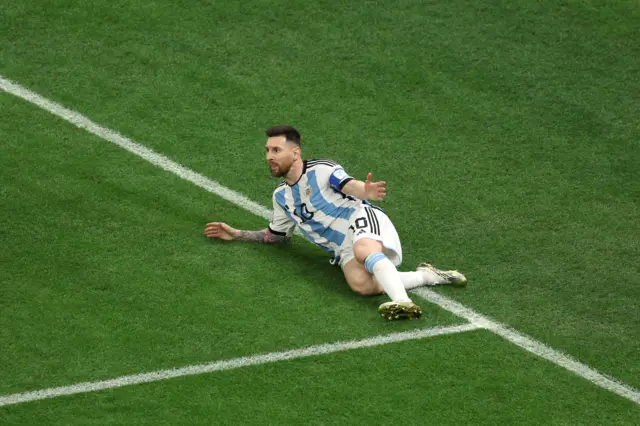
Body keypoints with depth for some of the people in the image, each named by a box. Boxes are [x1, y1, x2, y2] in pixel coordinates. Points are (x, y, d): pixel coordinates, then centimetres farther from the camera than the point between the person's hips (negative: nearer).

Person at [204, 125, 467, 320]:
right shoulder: (281, 196, 21)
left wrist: (365, 191, -46)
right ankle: (427, 276, -24)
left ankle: (403, 303, -63)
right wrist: (236, 235, 32)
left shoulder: (321, 171, -2)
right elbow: (278, 235, 36)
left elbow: (348, 184, -22)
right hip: (343, 249, 5)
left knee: (363, 251, -43)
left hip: (364, 223, -5)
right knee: (361, 284, -32)